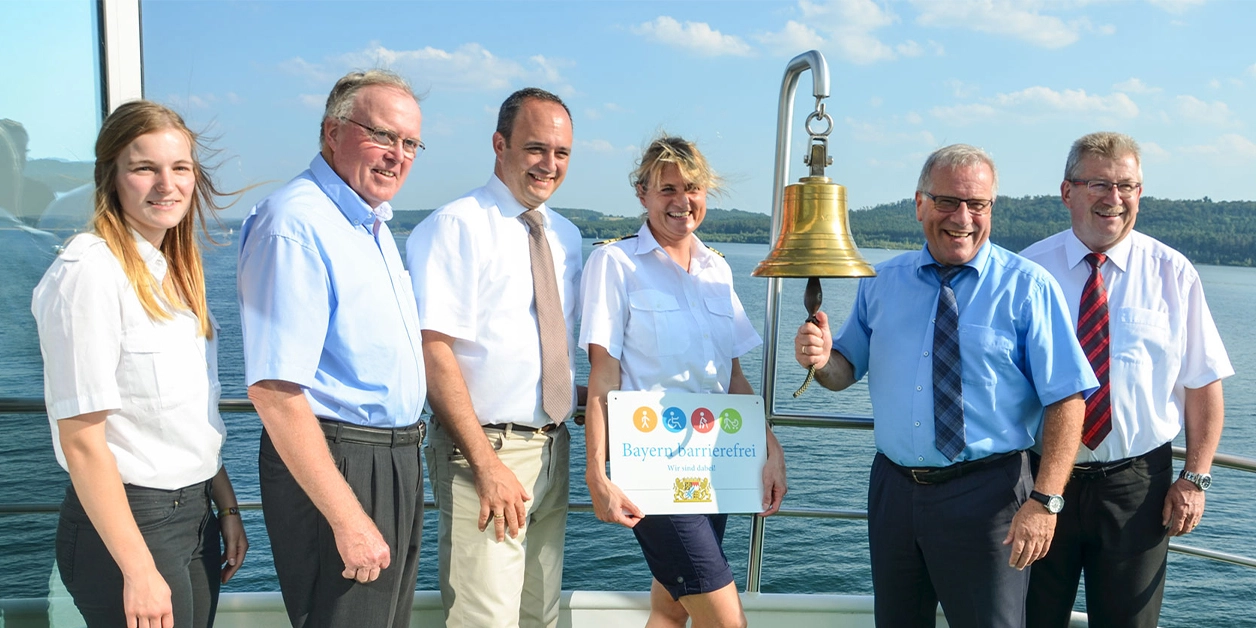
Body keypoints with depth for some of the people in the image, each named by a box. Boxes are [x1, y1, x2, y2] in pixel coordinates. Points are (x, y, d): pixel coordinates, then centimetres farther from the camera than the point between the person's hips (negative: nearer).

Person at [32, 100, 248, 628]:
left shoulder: (175, 269, 8)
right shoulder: (88, 272, -17)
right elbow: (81, 440, -19)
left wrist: (227, 507, 13)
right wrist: (139, 571, -19)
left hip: (195, 514, 8)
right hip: (125, 524, -8)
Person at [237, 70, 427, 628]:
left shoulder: (372, 223, 14)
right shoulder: (295, 223, -19)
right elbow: (273, 389, -25)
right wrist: (347, 518, -25)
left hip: (393, 457, 10)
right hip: (331, 464, -10)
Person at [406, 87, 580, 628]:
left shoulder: (566, 236, 13)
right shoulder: (456, 226, -11)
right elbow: (434, 350, -18)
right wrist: (486, 462, -22)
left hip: (553, 450, 7)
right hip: (486, 449, -7)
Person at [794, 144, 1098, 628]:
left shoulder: (1028, 288, -7)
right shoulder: (881, 283, 6)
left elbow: (1065, 399, -11)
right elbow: (846, 371, 12)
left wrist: (1045, 499, -19)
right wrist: (822, 359, -12)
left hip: (986, 496, -4)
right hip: (893, 490, 4)